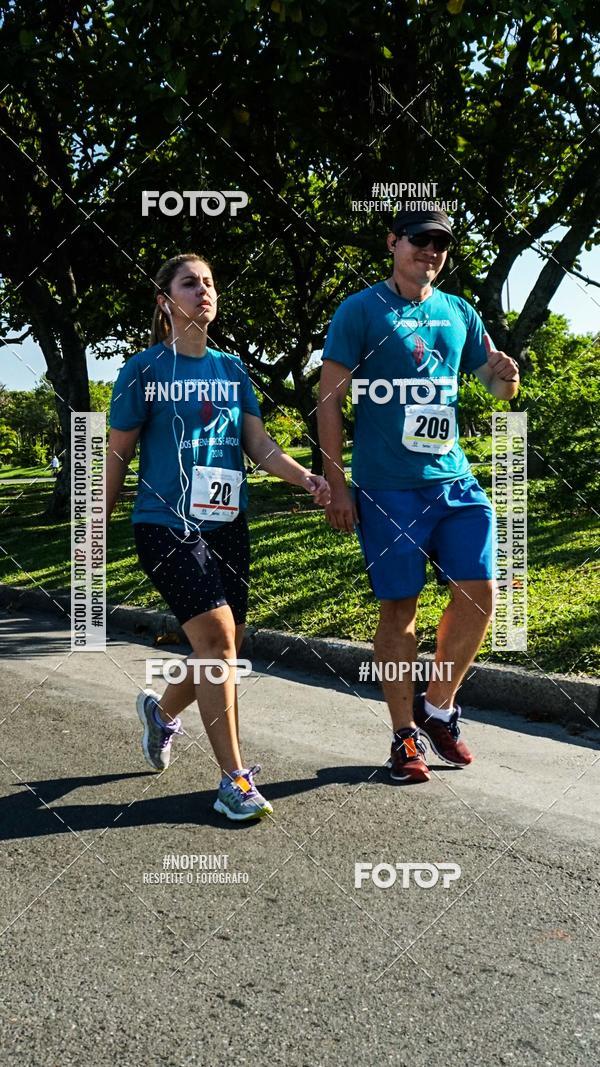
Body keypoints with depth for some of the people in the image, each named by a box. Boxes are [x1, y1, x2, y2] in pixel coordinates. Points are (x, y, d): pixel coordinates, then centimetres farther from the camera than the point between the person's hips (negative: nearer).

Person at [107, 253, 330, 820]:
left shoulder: (232, 370, 12)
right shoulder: (145, 369, -2)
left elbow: (258, 444, 6)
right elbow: (116, 456, 1)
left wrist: (305, 477, -11)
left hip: (227, 525, 6)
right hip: (166, 524, -5)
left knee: (225, 647, 9)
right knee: (215, 635, -18)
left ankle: (161, 710, 40)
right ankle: (233, 779, -8)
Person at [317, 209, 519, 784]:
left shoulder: (458, 312, 12)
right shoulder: (360, 311, -2)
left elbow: (496, 382, 20)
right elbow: (329, 400, -4)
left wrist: (506, 375, -6)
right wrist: (336, 485, -9)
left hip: (453, 480, 5)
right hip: (387, 489, -4)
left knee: (478, 593, -1)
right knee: (398, 607, 2)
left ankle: (438, 707, 22)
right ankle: (405, 736, 16)